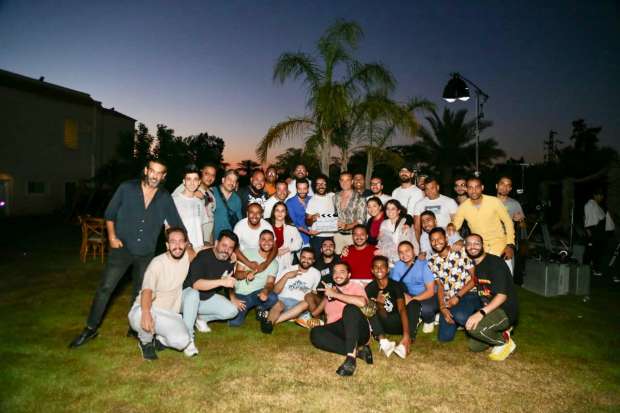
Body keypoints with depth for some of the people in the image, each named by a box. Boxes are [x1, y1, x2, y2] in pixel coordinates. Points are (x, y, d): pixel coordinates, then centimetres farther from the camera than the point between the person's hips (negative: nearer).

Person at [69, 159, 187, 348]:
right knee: (105, 288, -5)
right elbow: (110, 214, 3)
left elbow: (177, 226, 5)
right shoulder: (127, 188, -6)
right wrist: (112, 236, -8)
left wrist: (189, 248, 0)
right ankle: (90, 329, 12)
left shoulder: (165, 198, -1)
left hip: (146, 253, 2)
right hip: (122, 248, -2)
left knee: (140, 293, 14)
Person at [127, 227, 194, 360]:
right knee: (142, 315, -40)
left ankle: (158, 339, 9)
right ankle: (146, 342, -3)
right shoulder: (157, 263, -16)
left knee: (182, 341, -27)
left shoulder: (187, 257, -2)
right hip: (144, 311, -2)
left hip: (169, 315, 3)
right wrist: (146, 313, -51)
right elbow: (147, 291, -31)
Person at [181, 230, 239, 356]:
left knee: (232, 311, -12)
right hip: (187, 294, -6)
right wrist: (222, 281, -51)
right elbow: (196, 284, -42)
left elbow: (230, 282, 14)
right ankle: (188, 338, -28)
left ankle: (200, 318, 11)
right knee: (193, 294, -39)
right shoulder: (202, 257, -27)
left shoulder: (229, 261, -5)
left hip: (208, 298, 6)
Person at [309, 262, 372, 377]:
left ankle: (351, 357, -41)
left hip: (358, 331, -3)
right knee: (315, 333, -26)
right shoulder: (329, 291, 24)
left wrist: (335, 294, -11)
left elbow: (362, 302, -15)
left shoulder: (356, 287, 10)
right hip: (336, 331, 4)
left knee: (350, 308, -33)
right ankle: (357, 351, -24)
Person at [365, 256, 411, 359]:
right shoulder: (370, 288, -4)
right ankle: (382, 340, -39)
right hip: (382, 324, 2)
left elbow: (402, 309, -25)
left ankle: (404, 343, -41)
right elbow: (383, 316, -5)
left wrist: (406, 334, -40)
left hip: (397, 323, -1)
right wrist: (380, 305, -28)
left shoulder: (396, 285, -10)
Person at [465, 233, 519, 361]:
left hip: (506, 310, -8)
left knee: (474, 328, -32)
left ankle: (505, 342, -4)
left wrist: (482, 313, -38)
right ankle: (501, 332, 24)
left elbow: (502, 295, -28)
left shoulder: (495, 263, -19)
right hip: (488, 309, 8)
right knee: (474, 346, 5)